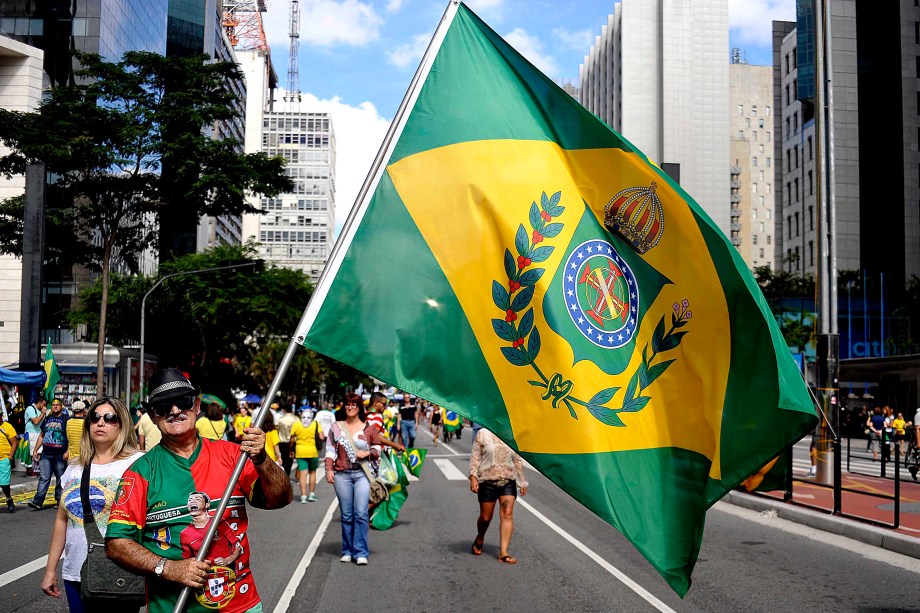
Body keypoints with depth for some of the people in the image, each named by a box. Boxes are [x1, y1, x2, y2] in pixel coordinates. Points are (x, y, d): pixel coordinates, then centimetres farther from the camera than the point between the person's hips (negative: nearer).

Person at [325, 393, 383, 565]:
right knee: (346, 515, 5)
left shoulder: (368, 428, 6)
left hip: (362, 474, -1)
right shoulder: (336, 427, 9)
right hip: (342, 475, 1)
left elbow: (377, 450, 11)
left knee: (361, 513, -9)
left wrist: (367, 453, -8)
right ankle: (347, 551, 15)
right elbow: (330, 450, 9)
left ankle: (360, 552, -4)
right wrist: (329, 469, -2)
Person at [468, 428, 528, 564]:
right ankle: (479, 539, 39)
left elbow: (517, 460, 16)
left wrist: (522, 482, 18)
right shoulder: (483, 434, 0)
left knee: (507, 514, -12)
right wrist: (473, 476, -11)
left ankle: (503, 552, -12)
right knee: (485, 517, 6)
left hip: (508, 481, 2)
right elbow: (475, 457, -1)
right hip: (487, 481, -2)